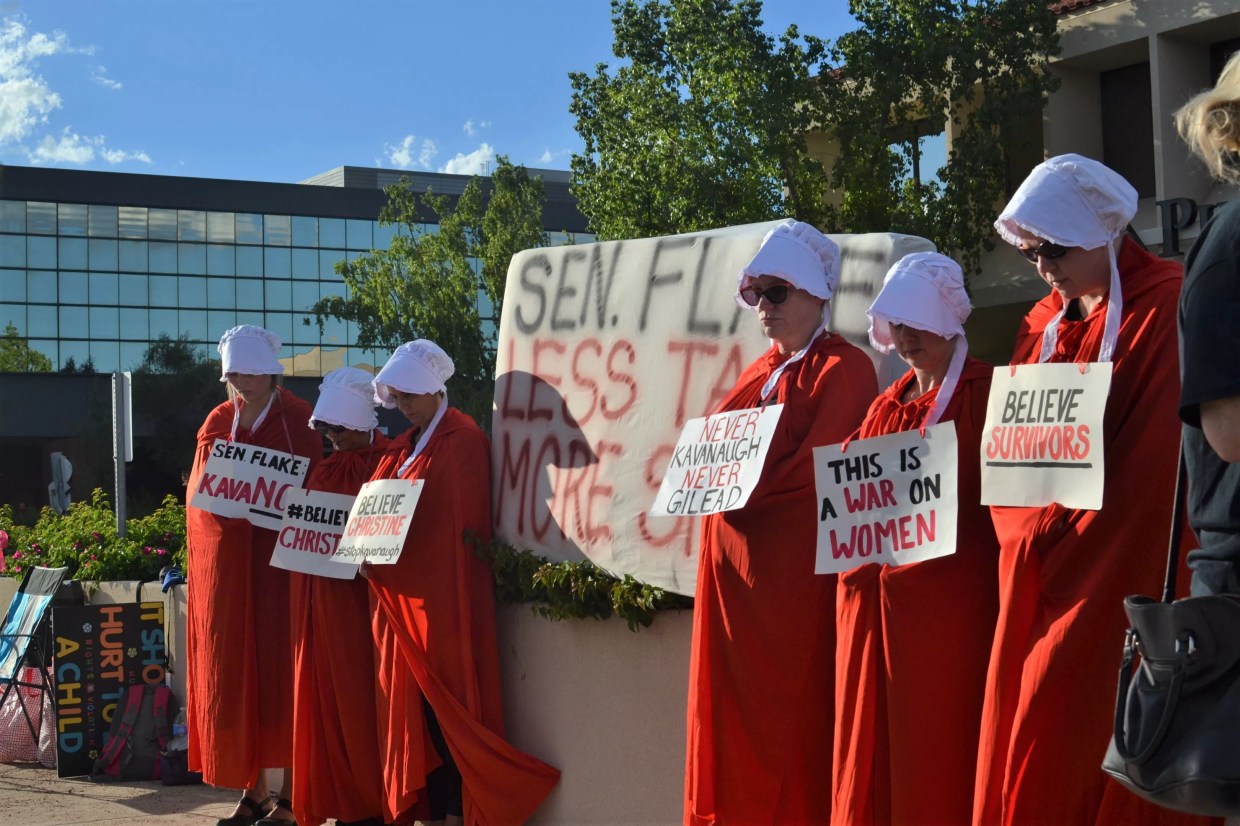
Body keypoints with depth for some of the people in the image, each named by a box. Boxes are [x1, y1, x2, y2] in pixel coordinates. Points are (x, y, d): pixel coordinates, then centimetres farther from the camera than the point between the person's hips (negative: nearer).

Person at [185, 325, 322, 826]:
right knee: (231, 669, 3)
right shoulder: (218, 422, 13)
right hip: (224, 559, 5)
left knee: (280, 669, -4)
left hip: (278, 557, -4)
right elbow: (199, 492, 13)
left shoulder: (297, 419, -1)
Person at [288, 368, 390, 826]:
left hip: (359, 595, -6)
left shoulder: (386, 463, -5)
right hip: (318, 596, 6)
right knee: (323, 698, 6)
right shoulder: (324, 467, 13)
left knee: (359, 698, -3)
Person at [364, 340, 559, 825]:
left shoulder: (463, 440, -8)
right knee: (413, 707, 7)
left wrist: (387, 554, -18)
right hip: (402, 598, 8)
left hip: (442, 598, -8)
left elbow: (464, 523, -14)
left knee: (447, 707, -4)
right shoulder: (405, 445, 17)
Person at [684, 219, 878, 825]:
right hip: (735, 565, 8)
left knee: (788, 709, -3)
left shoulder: (844, 368, -5)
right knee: (734, 706, 9)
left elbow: (820, 466, -16)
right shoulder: (760, 372, 19)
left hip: (796, 567, -8)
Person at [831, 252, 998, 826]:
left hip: (948, 600, -6)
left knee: (936, 749, -4)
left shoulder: (983, 393, 0)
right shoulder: (887, 406, 19)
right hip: (873, 599, 6)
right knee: (865, 746, 6)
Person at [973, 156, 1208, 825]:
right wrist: (1028, 532, -4)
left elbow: (1156, 455, -14)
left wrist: (1064, 535, -15)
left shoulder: (1165, 310, -6)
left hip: (1120, 583, -6)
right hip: (1038, 580, 7)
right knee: (1019, 728, 5)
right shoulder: (1043, 324, 15)